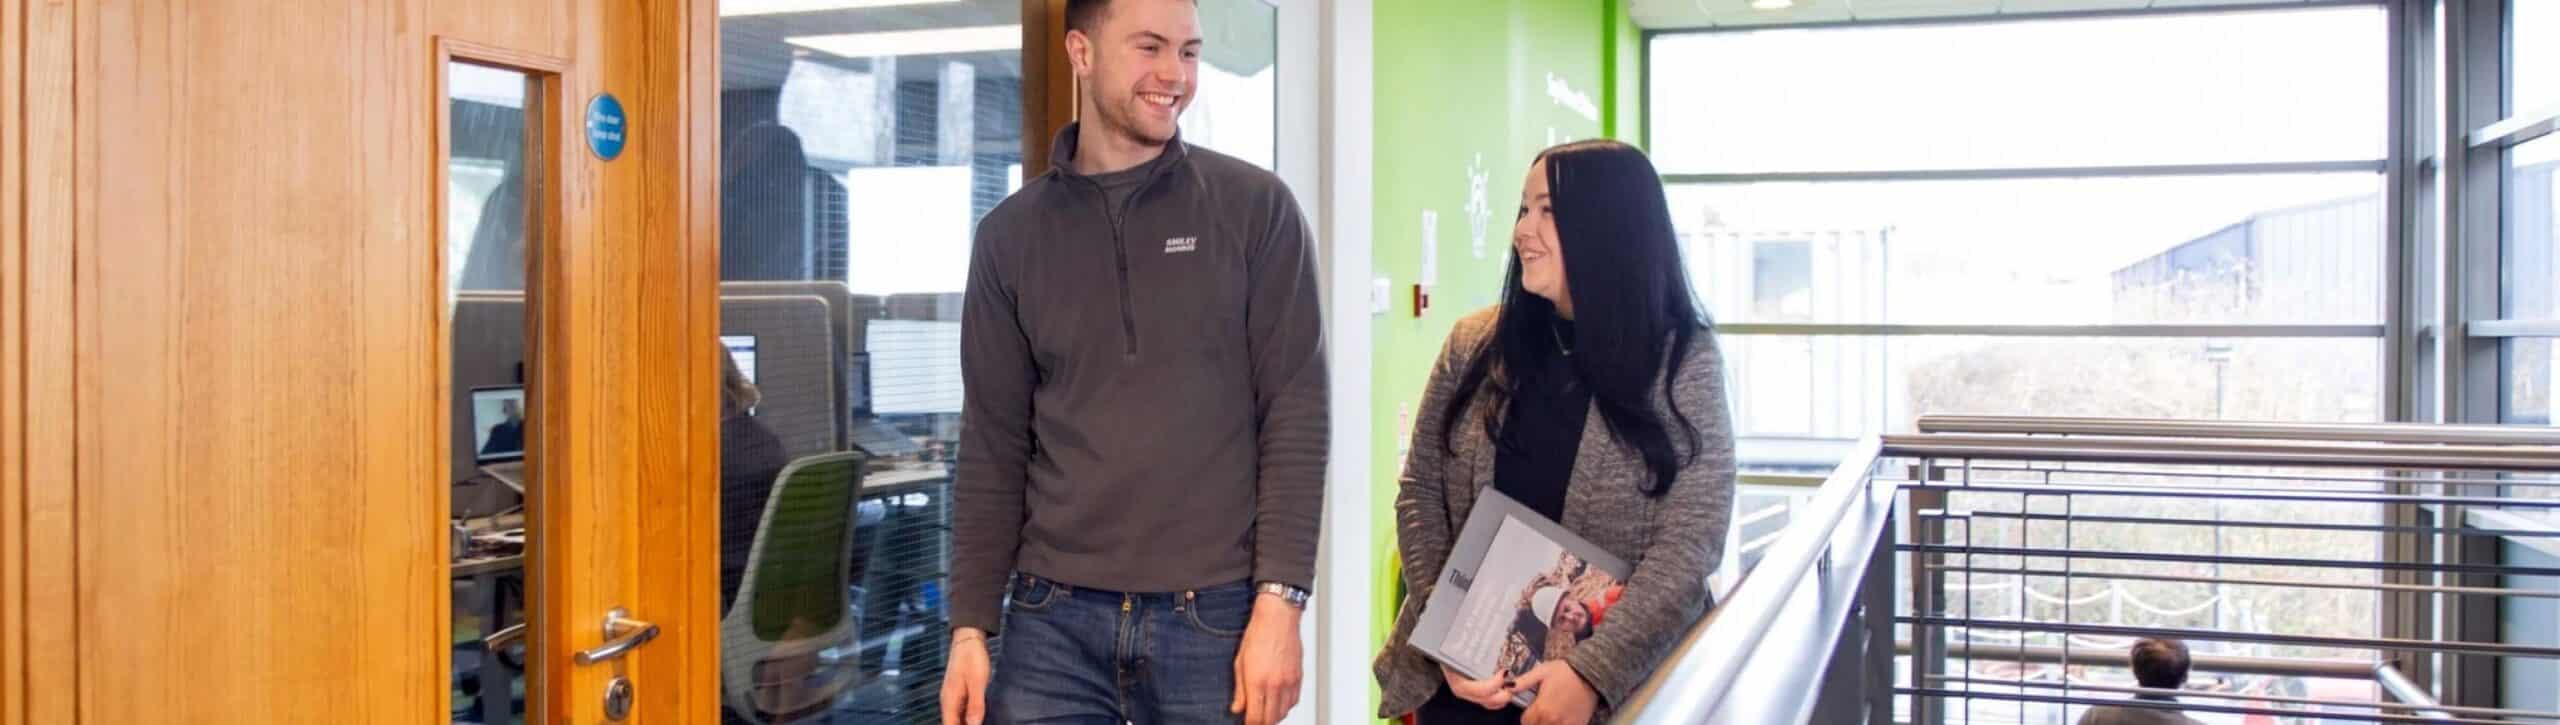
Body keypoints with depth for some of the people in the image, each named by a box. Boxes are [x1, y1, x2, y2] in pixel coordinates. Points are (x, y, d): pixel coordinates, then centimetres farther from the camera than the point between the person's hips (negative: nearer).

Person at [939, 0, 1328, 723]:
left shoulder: (1256, 209, 0)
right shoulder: (1010, 236, 6)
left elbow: (1295, 415, -4)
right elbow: (993, 446, 7)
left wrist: (1279, 601, -11)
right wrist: (970, 625, 2)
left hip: (1215, 618, -1)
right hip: (1053, 621, 2)